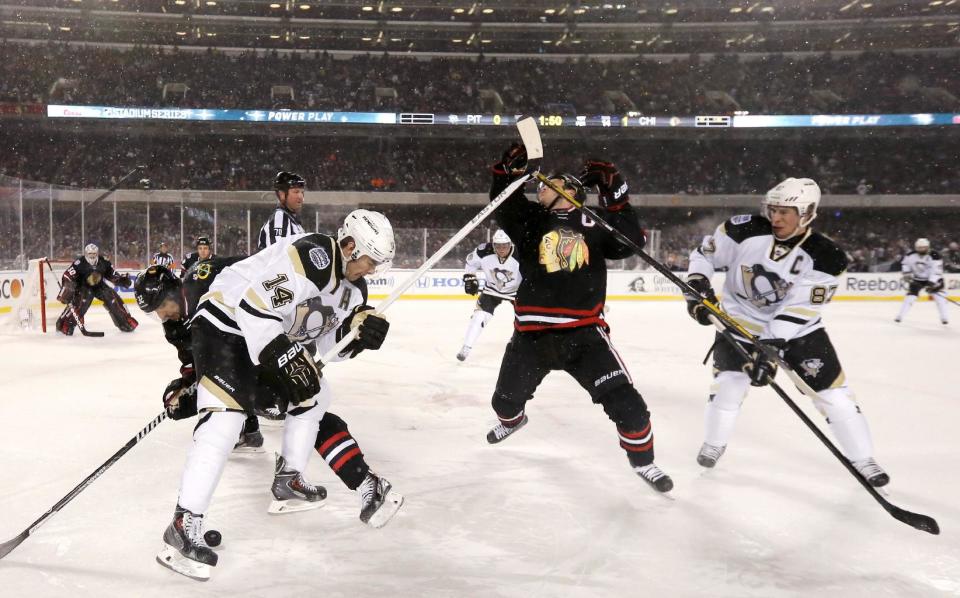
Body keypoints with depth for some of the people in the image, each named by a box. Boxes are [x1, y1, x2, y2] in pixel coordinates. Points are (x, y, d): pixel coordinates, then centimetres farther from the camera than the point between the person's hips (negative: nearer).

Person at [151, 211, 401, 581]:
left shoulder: (350, 284, 4)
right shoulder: (312, 255, -27)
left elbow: (329, 343, 4)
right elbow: (254, 306, -32)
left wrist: (358, 330, -15)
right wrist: (285, 360, -32)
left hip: (272, 332, 10)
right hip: (225, 323, -10)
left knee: (314, 395, 16)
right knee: (226, 418, -22)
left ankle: (288, 482, 27)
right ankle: (184, 525, -18)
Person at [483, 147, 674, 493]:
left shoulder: (593, 223, 3)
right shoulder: (530, 220, 7)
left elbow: (630, 242, -10)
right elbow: (503, 202, -8)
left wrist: (614, 195, -14)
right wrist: (509, 168, -23)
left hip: (584, 332, -2)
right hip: (532, 333, 3)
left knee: (624, 400, -10)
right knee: (506, 399, 20)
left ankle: (642, 460, 15)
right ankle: (512, 420, 58)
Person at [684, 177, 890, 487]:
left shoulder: (825, 256, -21)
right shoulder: (746, 231, -18)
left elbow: (798, 310, -26)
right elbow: (705, 253, -4)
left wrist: (771, 347, -34)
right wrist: (698, 286, -18)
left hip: (797, 326, 0)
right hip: (740, 319, 0)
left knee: (832, 389, -1)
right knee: (729, 380, -13)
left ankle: (863, 459, 17)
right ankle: (713, 444, 12)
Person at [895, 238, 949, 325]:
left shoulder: (934, 256, -25)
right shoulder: (911, 255, -11)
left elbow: (936, 271, -30)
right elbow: (905, 263, 7)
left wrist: (931, 283, -38)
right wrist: (906, 273, -6)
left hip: (932, 279, -2)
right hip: (917, 279, 3)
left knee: (939, 296, -13)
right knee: (911, 295, -6)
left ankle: (944, 317, -5)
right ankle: (900, 316, 0)